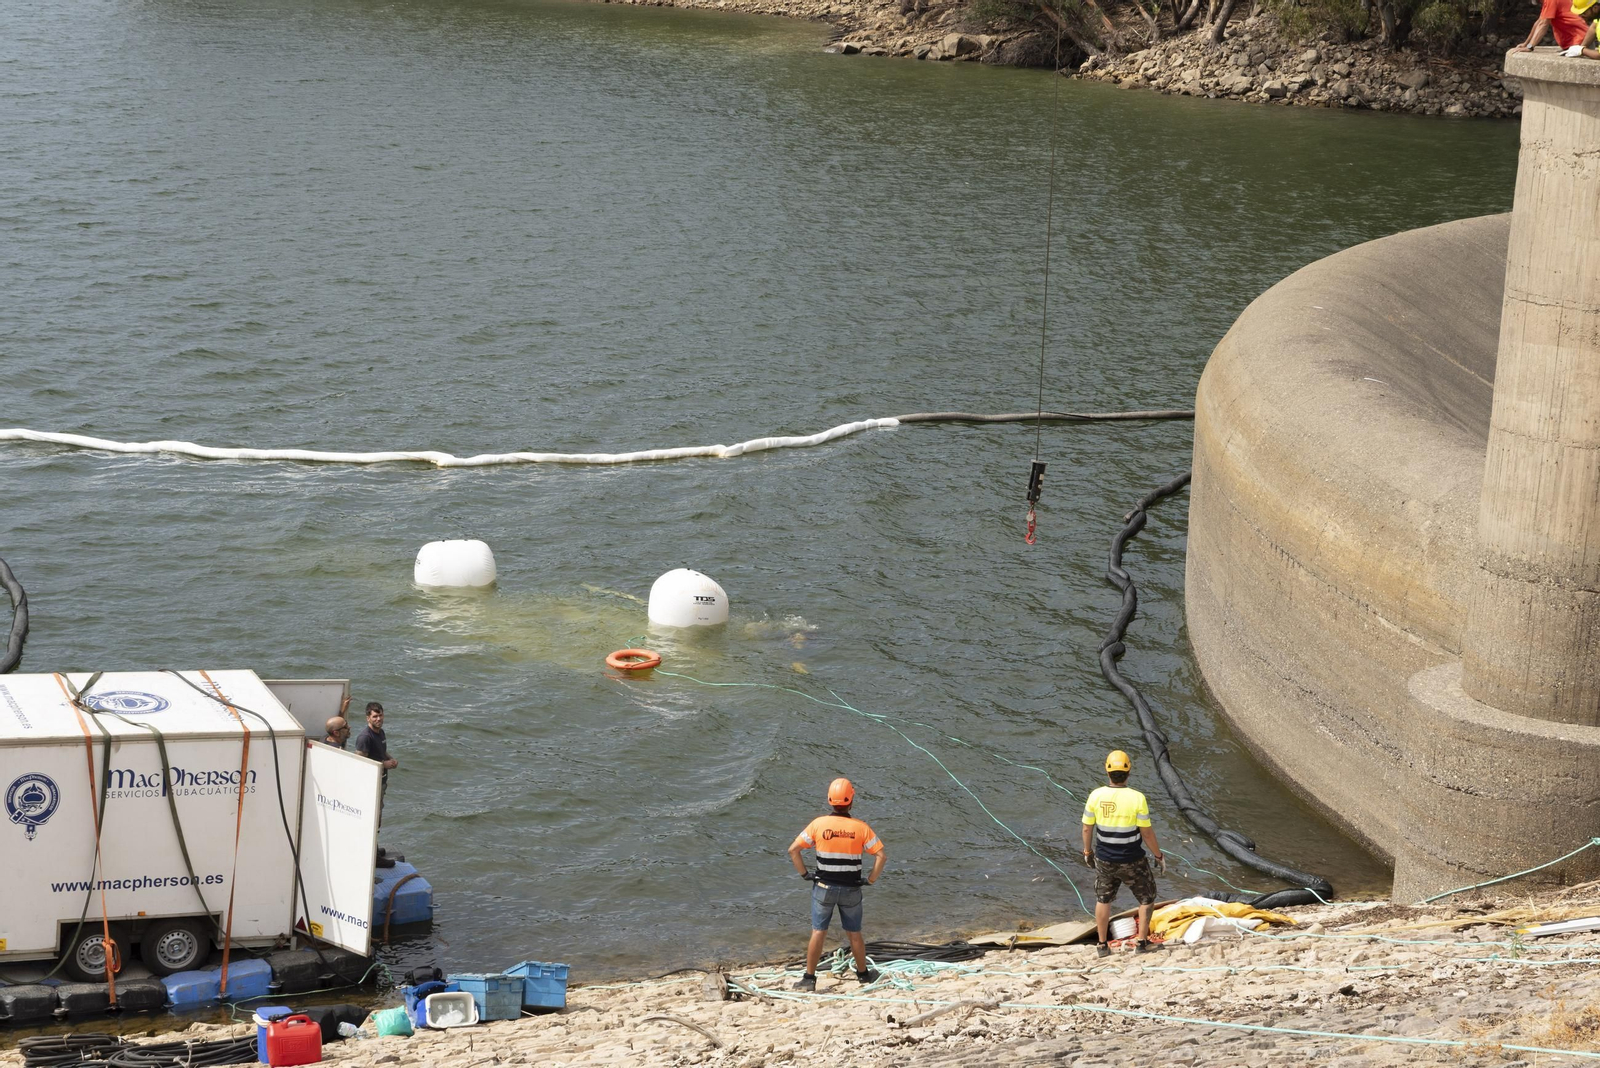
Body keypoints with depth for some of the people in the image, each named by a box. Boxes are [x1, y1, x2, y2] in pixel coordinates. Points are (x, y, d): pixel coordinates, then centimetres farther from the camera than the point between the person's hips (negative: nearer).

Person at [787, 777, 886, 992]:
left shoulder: (818, 824, -9)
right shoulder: (861, 828, -9)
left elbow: (793, 850, -9)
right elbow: (881, 855, -12)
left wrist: (804, 873, 0)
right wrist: (872, 879, -1)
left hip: (824, 888, 0)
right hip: (851, 890, 0)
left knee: (818, 933, 6)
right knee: (854, 934, 16)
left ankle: (809, 978, 7)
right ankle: (863, 973, 30)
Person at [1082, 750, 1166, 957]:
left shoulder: (1096, 796, -12)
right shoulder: (1137, 798, -21)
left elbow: (1087, 828, -2)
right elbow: (1147, 832, -14)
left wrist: (1087, 851, 15)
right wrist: (1159, 856, 0)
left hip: (1104, 860, 3)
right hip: (1132, 862, -3)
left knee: (1103, 900, 22)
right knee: (1146, 898, 19)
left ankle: (1102, 944, 27)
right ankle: (1142, 941, 21)